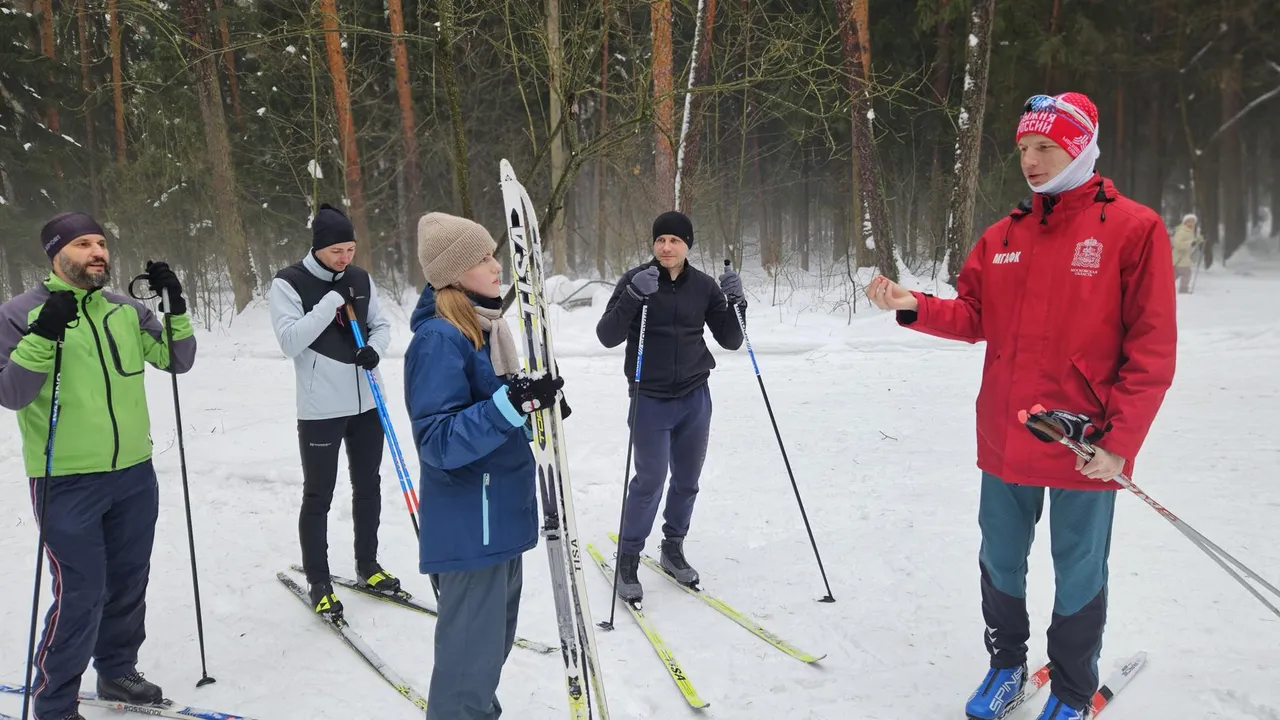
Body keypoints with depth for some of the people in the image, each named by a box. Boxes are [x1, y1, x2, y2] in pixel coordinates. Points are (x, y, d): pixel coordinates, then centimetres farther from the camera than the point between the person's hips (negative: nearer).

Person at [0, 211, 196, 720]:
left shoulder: (125, 310, 7)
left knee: (128, 584, 16)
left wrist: (175, 308, -6)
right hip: (67, 481, -5)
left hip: (134, 473, 5)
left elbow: (177, 360, 8)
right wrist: (42, 338, -26)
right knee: (80, 596, -3)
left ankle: (117, 670, 37)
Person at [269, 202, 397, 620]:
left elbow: (381, 325, 13)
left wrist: (375, 348, -9)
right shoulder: (288, 284, -9)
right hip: (320, 410, -5)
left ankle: (367, 566, 32)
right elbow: (290, 341, -18)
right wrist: (333, 300, -22)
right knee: (318, 497, 3)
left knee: (368, 487, 15)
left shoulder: (361, 280, 5)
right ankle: (319, 583, 16)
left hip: (367, 403, 5)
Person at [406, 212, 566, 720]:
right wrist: (512, 403, -35)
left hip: (501, 514, 10)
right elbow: (439, 442, -25)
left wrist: (537, 399, 0)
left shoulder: (484, 326, 8)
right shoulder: (438, 338, -20)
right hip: (469, 524, -9)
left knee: (495, 637, 23)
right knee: (471, 654, 0)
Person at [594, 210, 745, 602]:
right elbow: (607, 336, -13)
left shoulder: (704, 285, 2)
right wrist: (633, 297, -28)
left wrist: (736, 301, -13)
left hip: (695, 398, 4)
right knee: (650, 479, -7)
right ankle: (627, 559, 10)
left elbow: (731, 340, 5)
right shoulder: (635, 279, -6)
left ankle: (673, 549, 30)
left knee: (687, 479, 11)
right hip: (650, 400, -3)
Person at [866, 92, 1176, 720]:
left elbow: (1151, 349, -10)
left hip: (1086, 448, -4)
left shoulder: (1134, 229, -8)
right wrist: (915, 308, -12)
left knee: (1078, 575, 10)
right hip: (1005, 439, 5)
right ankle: (1006, 665, 40)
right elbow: (973, 316, 8)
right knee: (1000, 561, 17)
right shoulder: (1003, 237, 8)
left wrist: (1121, 439, -16)